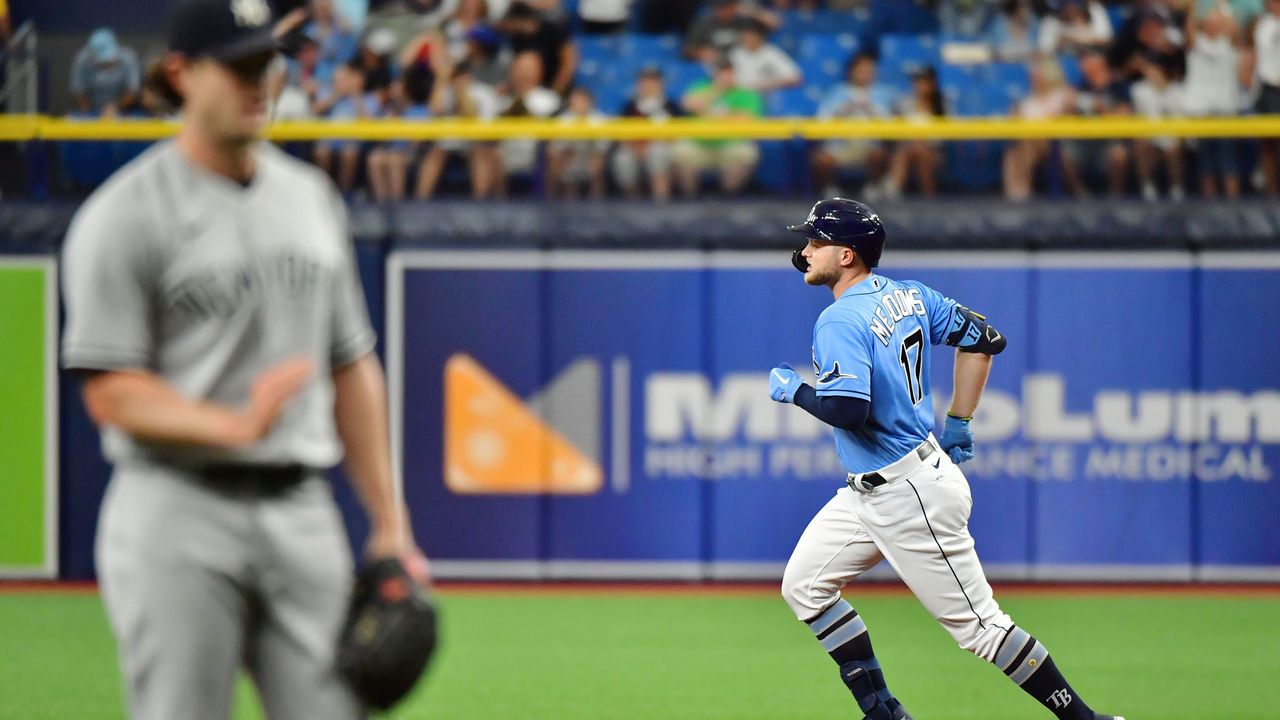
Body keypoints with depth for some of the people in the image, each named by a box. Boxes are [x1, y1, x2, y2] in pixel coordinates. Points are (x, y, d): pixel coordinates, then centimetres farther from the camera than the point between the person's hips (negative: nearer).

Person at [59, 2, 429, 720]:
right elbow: (110, 392, -11)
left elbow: (352, 366, 18)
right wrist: (235, 425, -26)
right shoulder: (126, 215, -6)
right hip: (180, 517, -6)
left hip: (302, 512, 6)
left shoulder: (312, 197, 15)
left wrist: (389, 523, 12)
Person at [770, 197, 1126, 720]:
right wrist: (959, 422, 18)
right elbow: (984, 339, 12)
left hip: (911, 496, -10)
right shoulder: (908, 295, 6)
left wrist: (794, 391, -13)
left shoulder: (840, 320, -20)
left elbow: (848, 409, -32)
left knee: (977, 624, -3)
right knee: (804, 585, 11)